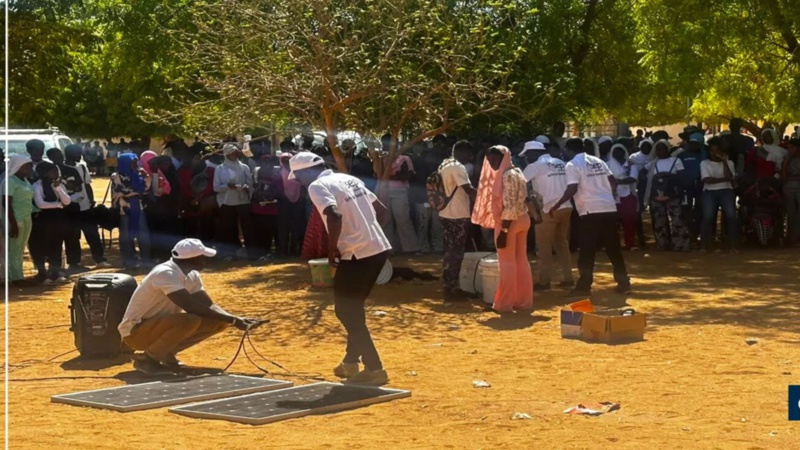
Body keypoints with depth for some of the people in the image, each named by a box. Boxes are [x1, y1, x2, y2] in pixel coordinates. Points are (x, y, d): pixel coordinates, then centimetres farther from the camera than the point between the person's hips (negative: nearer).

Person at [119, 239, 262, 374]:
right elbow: (191, 307, -35)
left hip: (161, 325, 9)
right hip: (136, 331, -9)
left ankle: (166, 353, 5)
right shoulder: (165, 274, -27)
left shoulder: (192, 276, 1)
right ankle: (147, 358, -14)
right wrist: (232, 320, -32)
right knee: (191, 320, -34)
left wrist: (235, 319, -17)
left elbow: (209, 305, 2)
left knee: (218, 321, -4)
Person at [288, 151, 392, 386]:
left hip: (357, 254, -9)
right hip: (378, 248, 9)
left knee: (346, 311, 2)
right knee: (353, 307, 23)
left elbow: (334, 216, -24)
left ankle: (374, 369, 0)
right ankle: (351, 361, 30)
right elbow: (381, 209, 19)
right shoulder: (348, 179, 19)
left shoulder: (318, 186, -6)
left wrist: (332, 248, -12)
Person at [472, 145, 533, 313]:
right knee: (521, 260, 11)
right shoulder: (516, 173, 13)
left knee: (507, 262, -2)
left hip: (509, 222, -9)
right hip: (522, 219, 9)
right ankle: (524, 301, 16)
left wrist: (503, 230, -23)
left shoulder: (507, 175, -17)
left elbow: (509, 206, -22)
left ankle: (505, 303, 4)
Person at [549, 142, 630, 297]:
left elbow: (572, 190, -16)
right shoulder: (598, 161, 15)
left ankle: (584, 287, -2)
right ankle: (624, 283, 14)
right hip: (609, 209, 6)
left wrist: (556, 206, -9)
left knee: (587, 251, -1)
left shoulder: (572, 165, -5)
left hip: (590, 211, -6)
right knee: (613, 248, 12)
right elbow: (613, 182, 14)